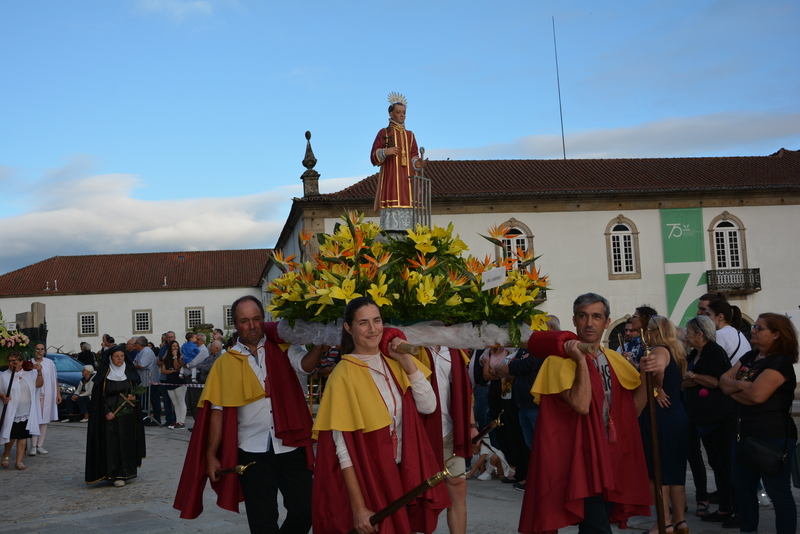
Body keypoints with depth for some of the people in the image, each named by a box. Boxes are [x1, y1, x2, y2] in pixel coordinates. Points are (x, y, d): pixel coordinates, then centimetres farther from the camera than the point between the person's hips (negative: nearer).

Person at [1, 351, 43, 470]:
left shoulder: (29, 373, 7)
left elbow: (39, 384, 1)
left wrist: (39, 372, -13)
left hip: (27, 411, 2)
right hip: (12, 412, -2)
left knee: (23, 436, 3)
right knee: (11, 436, -5)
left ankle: (19, 461, 10)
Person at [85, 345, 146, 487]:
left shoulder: (130, 372, 7)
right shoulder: (105, 374, -3)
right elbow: (99, 395, -4)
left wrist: (134, 397, -6)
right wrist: (106, 411, -14)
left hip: (127, 415, 3)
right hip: (111, 415, -3)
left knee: (127, 443, 4)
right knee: (112, 444, -5)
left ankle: (126, 472, 15)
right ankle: (117, 475, -3)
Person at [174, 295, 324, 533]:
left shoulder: (281, 349, 5)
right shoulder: (225, 363, 5)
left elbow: (305, 365, -14)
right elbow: (217, 411, 4)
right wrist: (211, 456, -1)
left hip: (291, 449, 0)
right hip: (253, 454, 0)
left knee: (305, 511, 2)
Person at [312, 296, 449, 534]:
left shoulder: (395, 364, 3)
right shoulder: (344, 375, -15)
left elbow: (429, 406, -3)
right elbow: (343, 447, -16)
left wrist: (407, 362, -11)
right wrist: (358, 507, -19)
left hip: (403, 473, 6)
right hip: (368, 479, -5)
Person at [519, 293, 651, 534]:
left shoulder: (614, 359, 9)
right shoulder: (560, 359, -13)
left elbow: (641, 387, 21)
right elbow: (581, 405, -24)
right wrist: (581, 360, -22)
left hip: (609, 456, 7)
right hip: (581, 457, -7)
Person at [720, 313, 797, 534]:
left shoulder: (780, 362, -15)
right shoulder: (749, 357, 12)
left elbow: (756, 394, -25)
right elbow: (723, 380, 7)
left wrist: (733, 388, -7)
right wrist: (739, 385, -14)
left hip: (772, 438, -9)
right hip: (745, 434, 9)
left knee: (778, 492, -1)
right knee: (741, 487, 16)